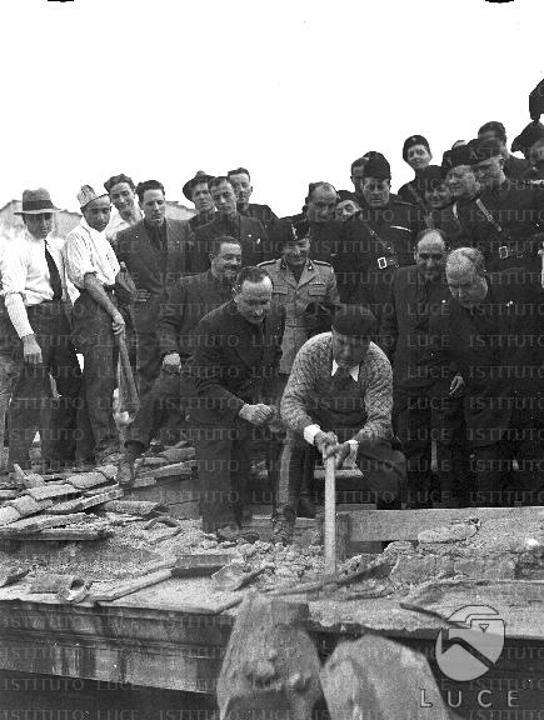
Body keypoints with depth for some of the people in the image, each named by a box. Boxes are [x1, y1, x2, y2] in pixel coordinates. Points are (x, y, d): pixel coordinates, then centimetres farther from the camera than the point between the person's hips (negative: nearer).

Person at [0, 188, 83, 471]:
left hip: (58, 320, 7)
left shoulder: (57, 247, 15)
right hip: (30, 320, -7)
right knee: (30, 397, -7)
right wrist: (28, 338, -24)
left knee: (73, 386, 8)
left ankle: (59, 457, 20)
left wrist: (70, 326, 9)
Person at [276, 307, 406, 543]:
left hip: (360, 431, 0)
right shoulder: (313, 350, -25)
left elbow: (380, 420, -30)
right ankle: (284, 519, -29)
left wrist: (350, 446, -50)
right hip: (315, 423, 0)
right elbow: (290, 401, -30)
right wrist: (315, 434, -49)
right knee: (293, 441, -32)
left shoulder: (379, 365, -26)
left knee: (391, 480, -18)